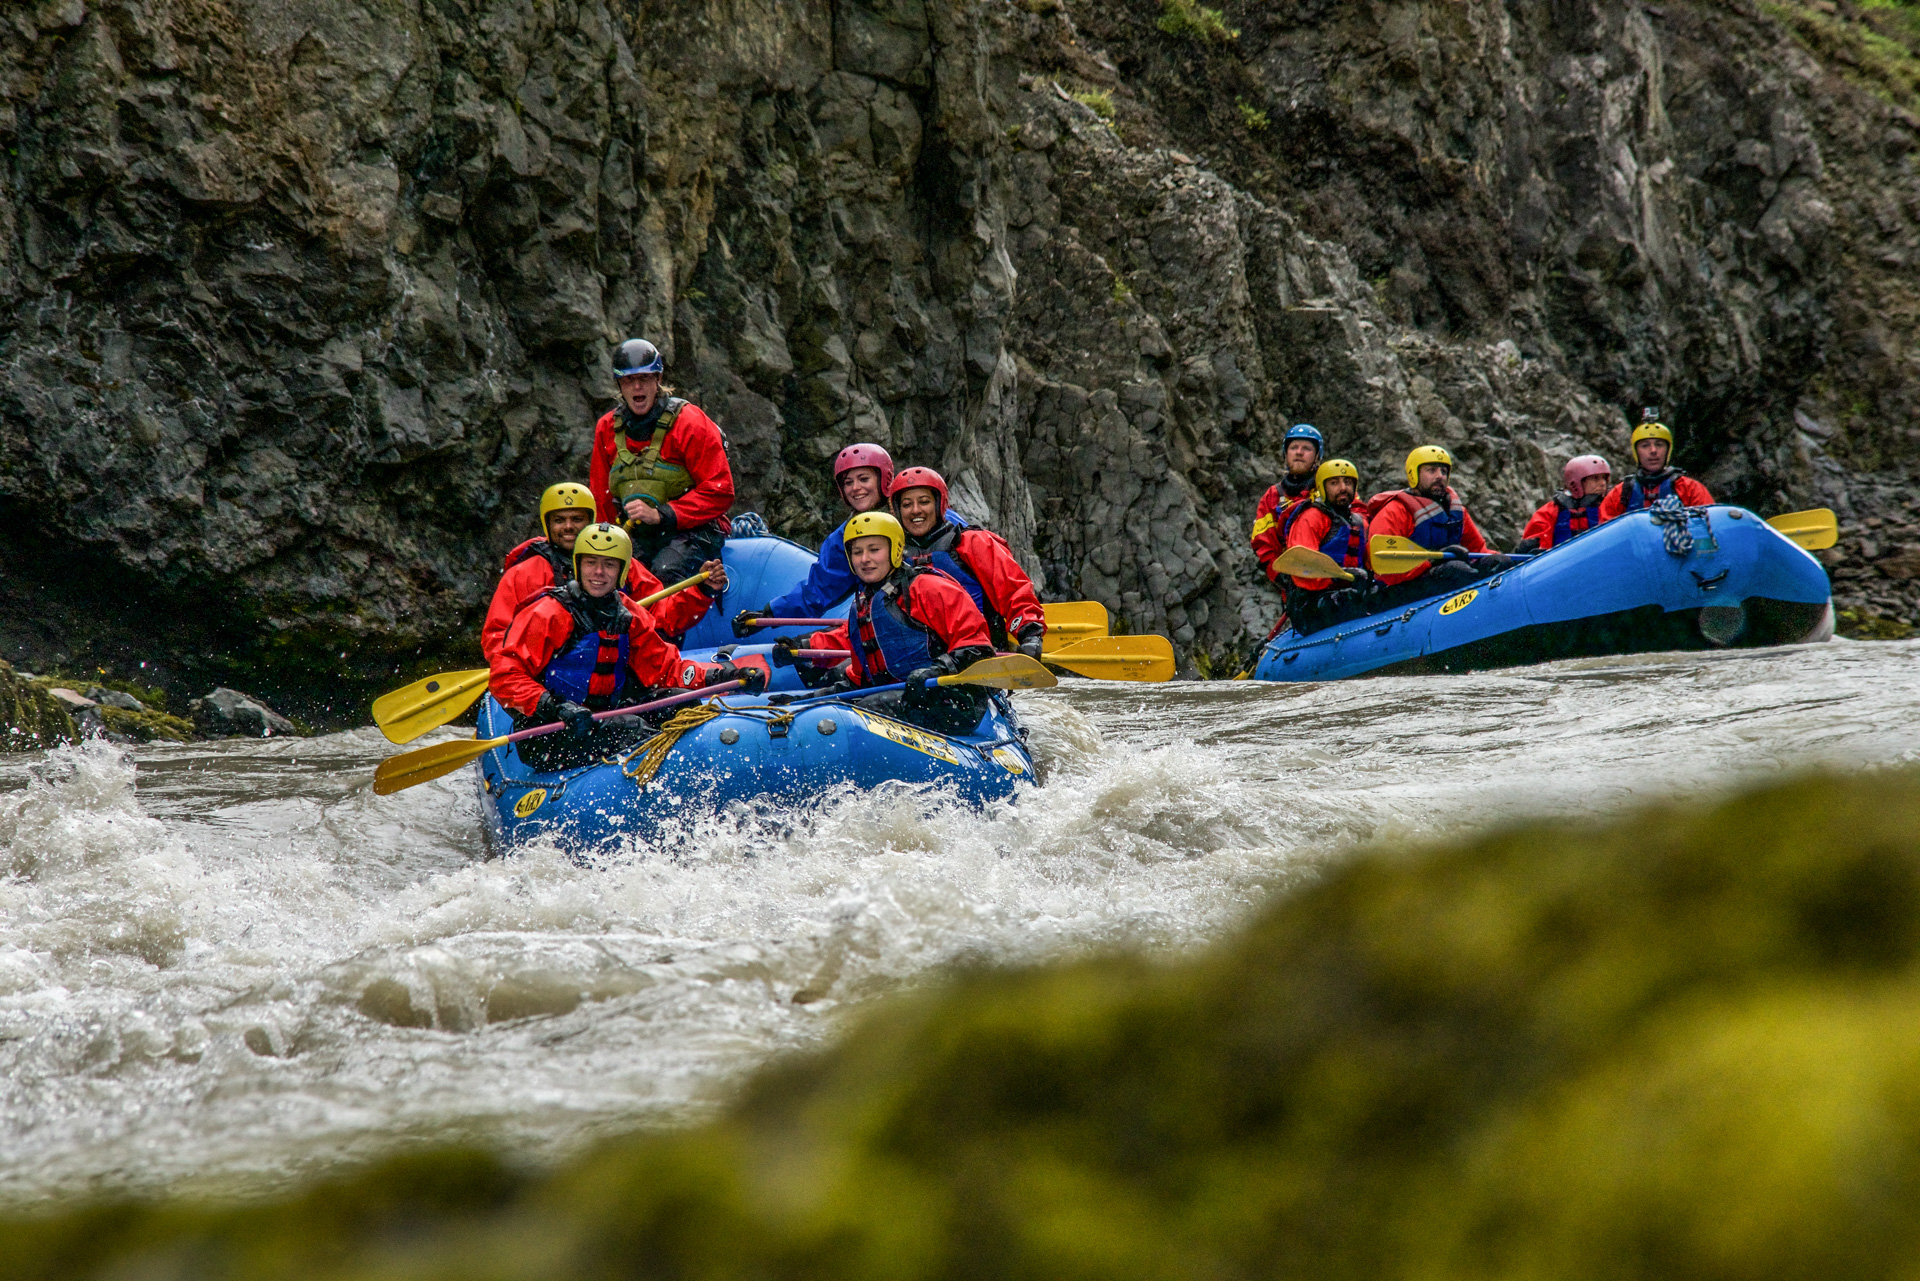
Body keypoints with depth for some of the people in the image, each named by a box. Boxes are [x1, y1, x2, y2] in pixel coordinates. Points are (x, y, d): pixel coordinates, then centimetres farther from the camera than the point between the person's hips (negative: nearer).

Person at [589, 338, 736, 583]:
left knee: (664, 572, -35)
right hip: (637, 535, 4)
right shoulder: (607, 429, 10)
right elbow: (601, 500, 20)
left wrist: (660, 515, -18)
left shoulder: (689, 423, -6)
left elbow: (720, 493, -11)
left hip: (692, 530, -4)